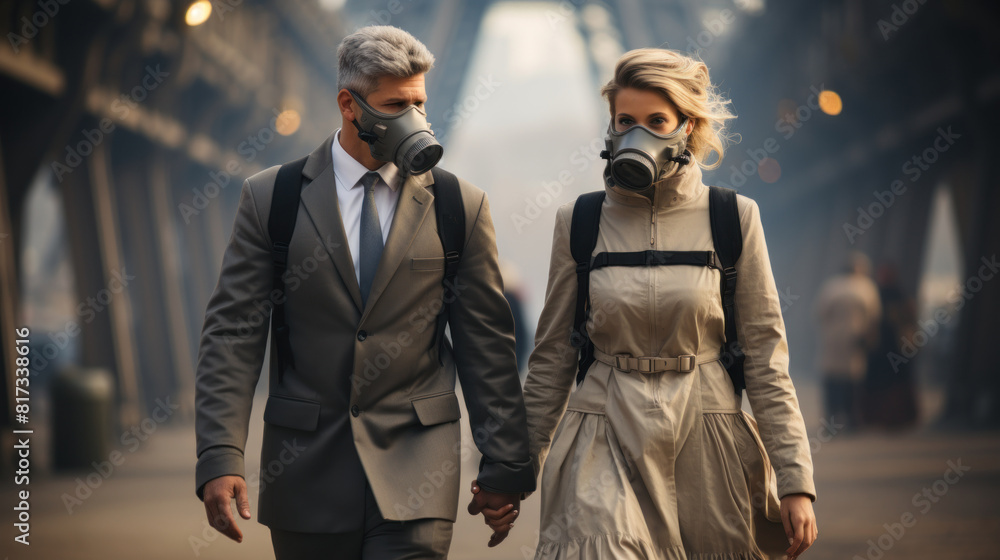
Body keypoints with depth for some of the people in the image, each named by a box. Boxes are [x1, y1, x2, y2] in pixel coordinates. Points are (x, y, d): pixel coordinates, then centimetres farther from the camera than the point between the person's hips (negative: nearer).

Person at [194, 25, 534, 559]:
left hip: (413, 468, 0)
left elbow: (486, 344, 5)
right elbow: (232, 333, -2)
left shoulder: (461, 206, 3)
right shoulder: (270, 197, 1)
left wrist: (504, 466, 3)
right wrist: (221, 458, -12)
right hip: (304, 465, 0)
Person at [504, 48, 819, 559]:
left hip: (703, 441, 0)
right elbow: (552, 356, 10)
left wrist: (796, 482, -3)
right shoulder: (580, 223, 3)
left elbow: (766, 358, 1)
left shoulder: (734, 219, 0)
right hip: (605, 445, 0)